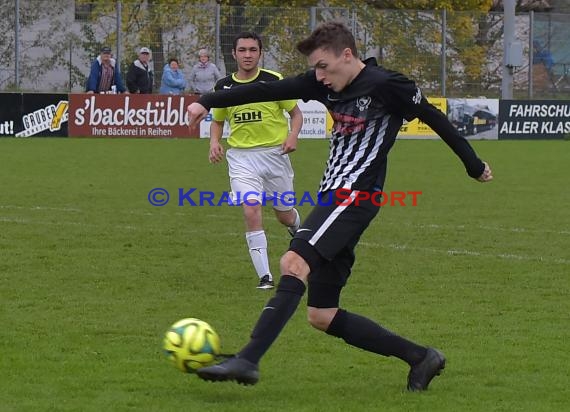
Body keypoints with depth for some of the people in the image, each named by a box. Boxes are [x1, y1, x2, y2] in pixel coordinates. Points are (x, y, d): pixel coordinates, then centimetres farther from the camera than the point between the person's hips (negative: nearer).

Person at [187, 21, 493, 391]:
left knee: (294, 262, -28)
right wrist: (208, 102, 5)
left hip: (355, 194, -9)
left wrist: (474, 165, 12)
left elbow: (434, 118, 2)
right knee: (322, 316, 6)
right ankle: (420, 357, 14)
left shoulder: (385, 86, -7)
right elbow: (268, 91, 11)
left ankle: (248, 361, -37)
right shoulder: (327, 84, 13)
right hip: (333, 195, 9)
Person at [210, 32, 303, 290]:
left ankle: (299, 232, 50)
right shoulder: (223, 87, 2)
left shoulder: (274, 81, -6)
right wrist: (214, 142, -4)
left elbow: (296, 113, 3)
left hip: (275, 153, -1)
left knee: (284, 215, 10)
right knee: (251, 211, -18)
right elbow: (217, 121, 16)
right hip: (241, 156, 1)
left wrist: (292, 136, -16)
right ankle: (264, 276, -13)